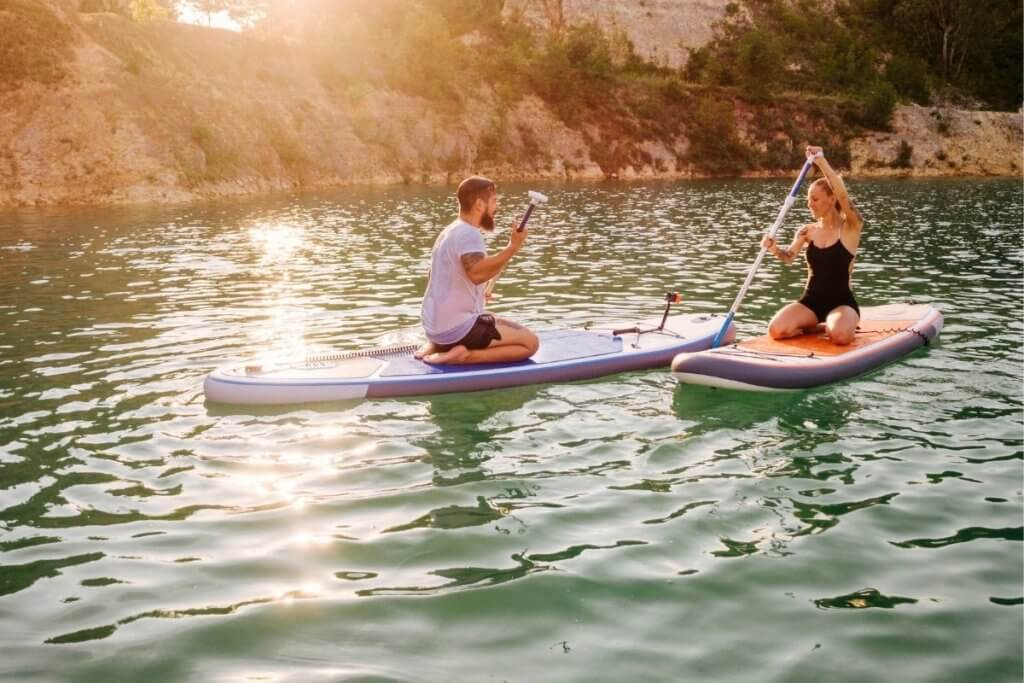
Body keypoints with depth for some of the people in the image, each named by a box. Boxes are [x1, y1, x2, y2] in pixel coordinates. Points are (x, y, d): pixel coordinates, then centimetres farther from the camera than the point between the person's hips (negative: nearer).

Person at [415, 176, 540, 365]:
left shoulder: (450, 231, 14)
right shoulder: (468, 233, -17)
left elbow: (433, 279, 25)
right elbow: (477, 273, -36)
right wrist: (513, 247, -30)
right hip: (457, 329, -10)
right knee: (530, 342, -6)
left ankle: (438, 347, 13)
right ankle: (463, 355, -15)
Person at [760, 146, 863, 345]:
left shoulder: (850, 227, -5)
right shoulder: (808, 231, 7)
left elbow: (843, 195, -23)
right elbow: (789, 257, -8)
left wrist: (821, 161, -27)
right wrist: (774, 249, -31)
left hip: (841, 302, -3)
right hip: (811, 300, 4)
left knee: (840, 336, -36)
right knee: (776, 330, -24)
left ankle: (829, 326, 3)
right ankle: (812, 327, 8)